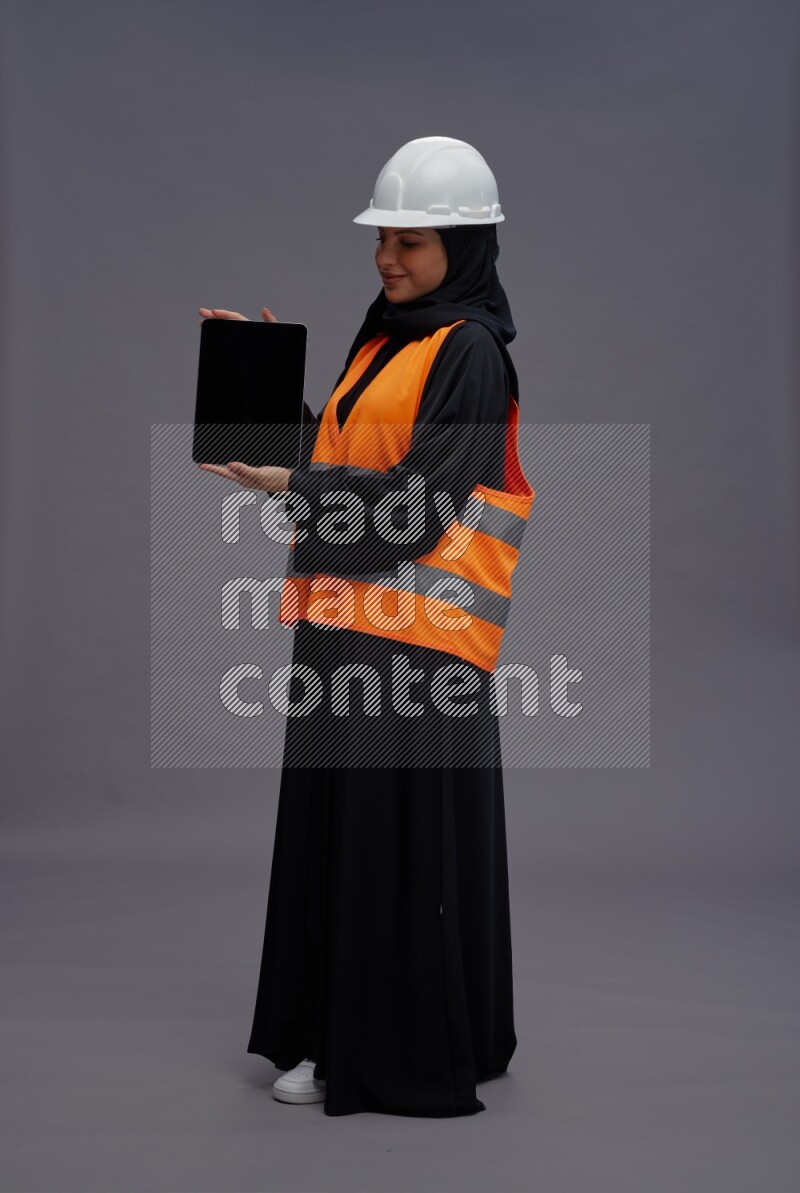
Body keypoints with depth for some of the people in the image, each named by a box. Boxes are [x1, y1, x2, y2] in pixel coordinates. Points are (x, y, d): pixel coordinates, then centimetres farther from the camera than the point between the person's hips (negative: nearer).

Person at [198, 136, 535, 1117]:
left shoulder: (471, 351, -9)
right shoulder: (385, 337, 17)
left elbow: (419, 499, -16)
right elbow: (337, 450, 16)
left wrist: (290, 484, -19)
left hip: (414, 634, -8)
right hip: (346, 622, 8)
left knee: (408, 842, -2)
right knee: (334, 833, 11)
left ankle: (418, 1055, 11)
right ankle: (339, 1037, 22)